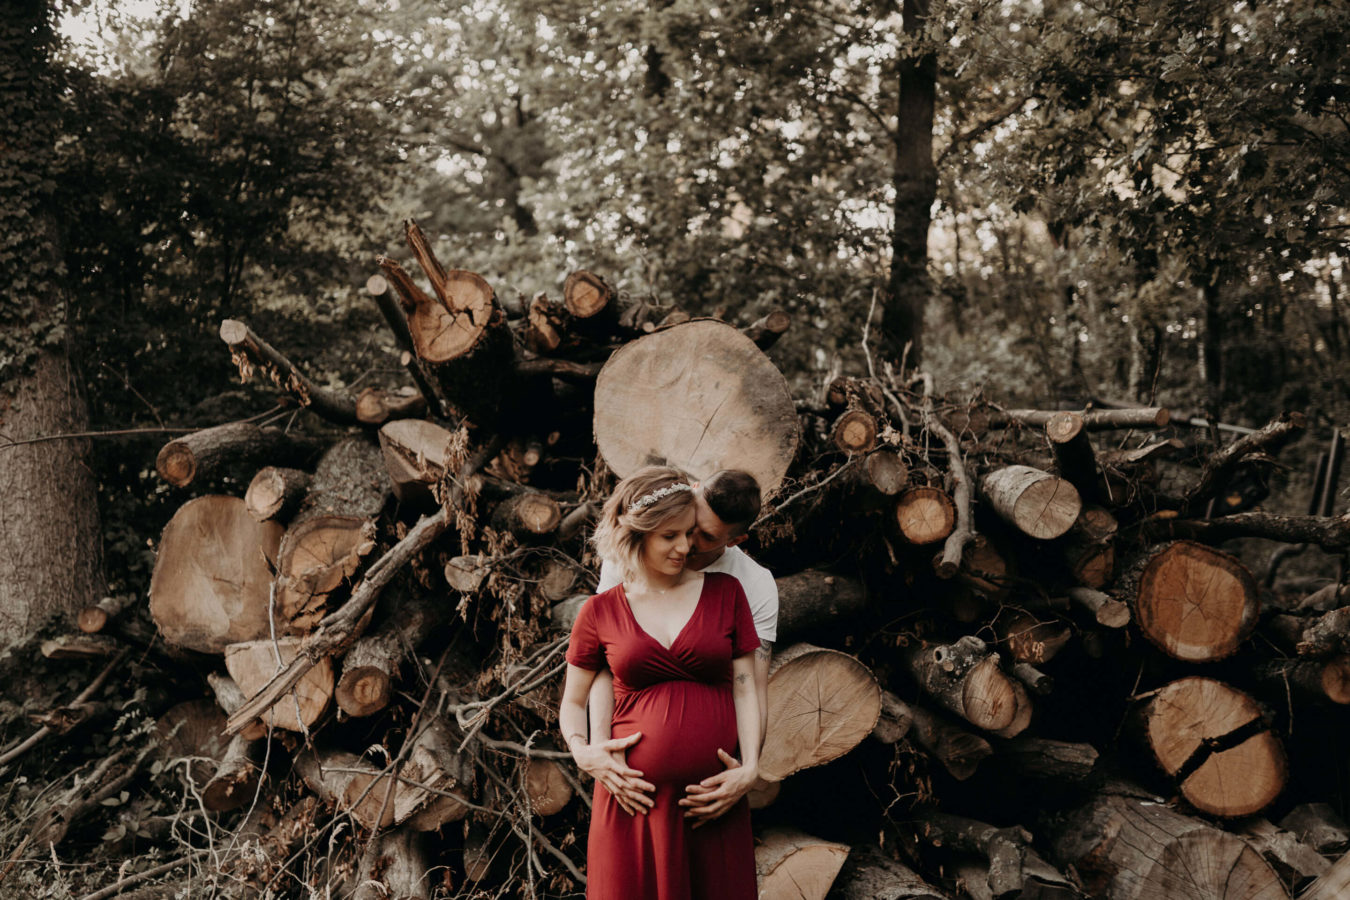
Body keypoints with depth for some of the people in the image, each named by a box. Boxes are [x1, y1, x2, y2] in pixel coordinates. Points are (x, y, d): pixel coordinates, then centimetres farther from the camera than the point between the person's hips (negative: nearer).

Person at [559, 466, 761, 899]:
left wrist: (750, 767, -8)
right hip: (635, 795, 0)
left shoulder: (725, 592, 6)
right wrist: (582, 751, -7)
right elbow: (573, 702, 12)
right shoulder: (601, 612, 4)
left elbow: (744, 688, 5)